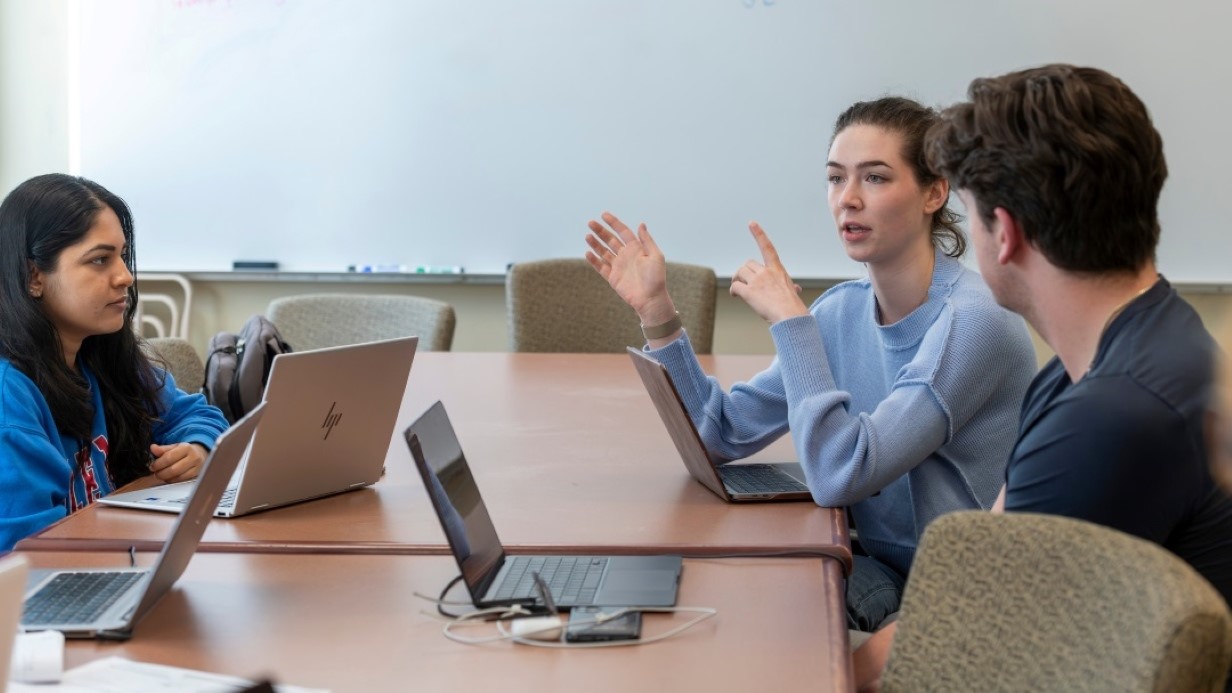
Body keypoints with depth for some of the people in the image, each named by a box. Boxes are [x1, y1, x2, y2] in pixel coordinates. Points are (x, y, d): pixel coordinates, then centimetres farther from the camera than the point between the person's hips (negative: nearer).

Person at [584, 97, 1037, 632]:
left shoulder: (973, 320, -21)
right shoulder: (845, 311, 3)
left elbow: (839, 477, -29)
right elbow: (722, 434, 2)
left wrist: (790, 319, -23)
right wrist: (656, 312, -5)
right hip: (885, 576, 6)